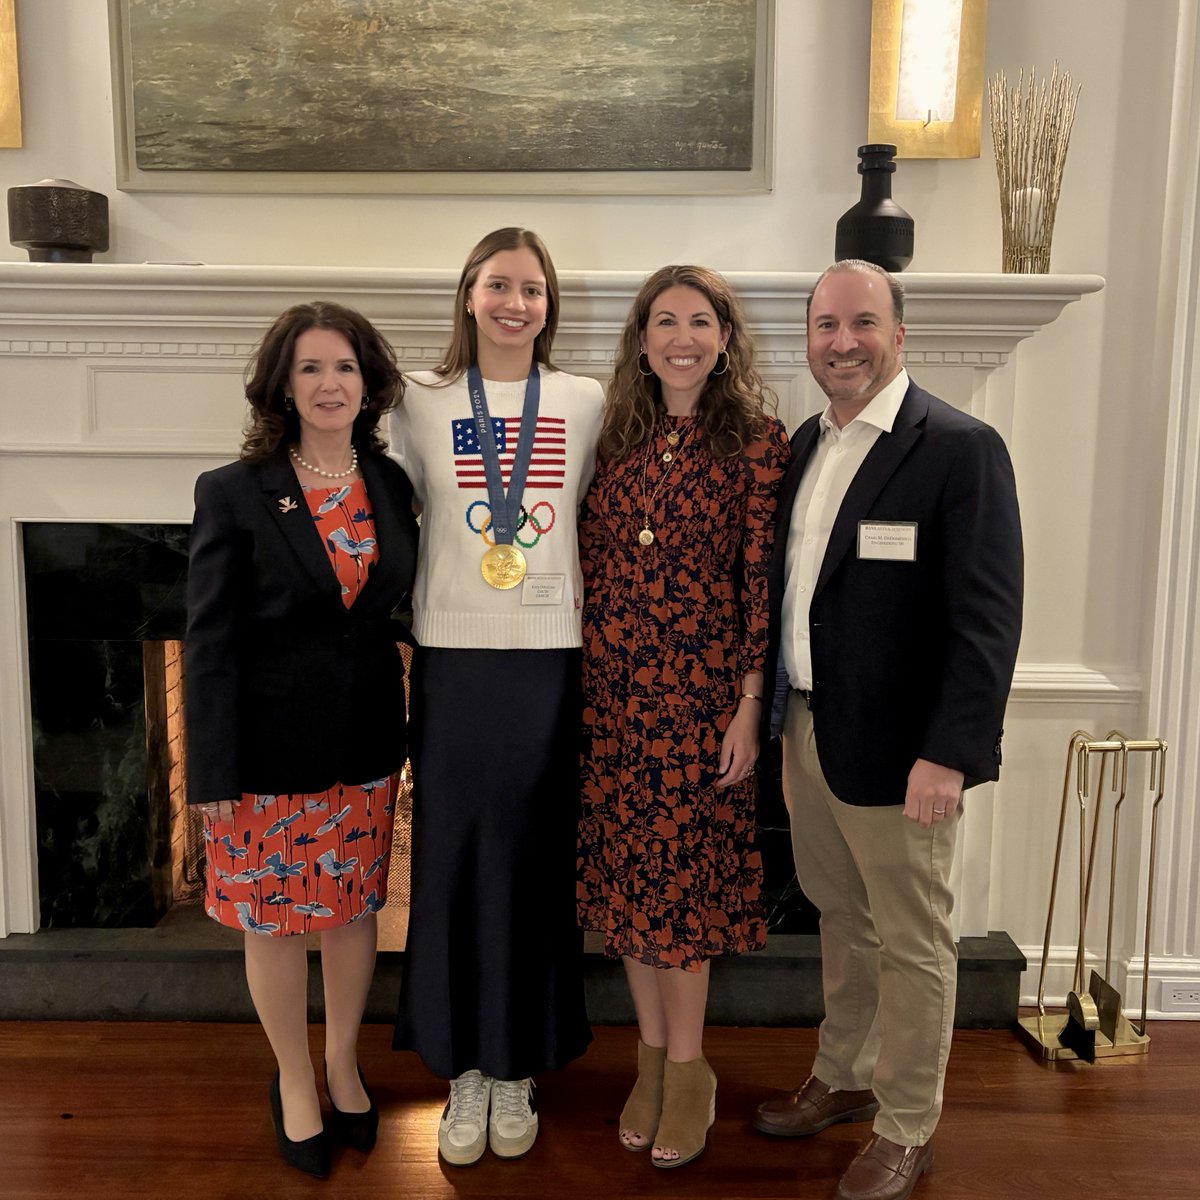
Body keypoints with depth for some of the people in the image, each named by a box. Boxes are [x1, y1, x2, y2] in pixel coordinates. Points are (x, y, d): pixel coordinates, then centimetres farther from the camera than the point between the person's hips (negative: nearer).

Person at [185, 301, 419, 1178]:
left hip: (366, 745, 3)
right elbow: (210, 643, -9)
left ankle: (343, 1064, 40)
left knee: (355, 909, 16)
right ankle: (295, 1080, 35)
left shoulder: (390, 485, 2)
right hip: (272, 751, -3)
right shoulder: (234, 494, -9)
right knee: (275, 919, 11)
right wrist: (215, 774, -12)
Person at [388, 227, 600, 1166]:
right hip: (454, 660, 0)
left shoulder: (585, 404, 4)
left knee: (535, 861, 9)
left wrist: (590, 615, 3)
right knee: (454, 858, 7)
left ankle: (517, 1070, 28)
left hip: (551, 661, 0)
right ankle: (463, 1069, 27)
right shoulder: (422, 402, 3)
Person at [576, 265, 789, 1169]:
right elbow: (589, 565, 10)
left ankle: (687, 1067, 27)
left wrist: (750, 707, -11)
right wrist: (582, 677, 7)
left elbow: (766, 584, -8)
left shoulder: (757, 442, -5)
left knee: (682, 876, 5)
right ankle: (653, 1054, 32)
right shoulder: (618, 439, 7)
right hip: (612, 690, 4)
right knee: (629, 873, 12)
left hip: (700, 693, -4)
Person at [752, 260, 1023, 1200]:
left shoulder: (962, 448, -13)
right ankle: (844, 1077, 42)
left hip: (898, 750, -6)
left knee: (911, 944, 9)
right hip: (807, 733, 7)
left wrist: (949, 754, -22)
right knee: (841, 921, 22)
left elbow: (988, 617, -17)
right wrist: (780, 714, 10)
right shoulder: (805, 444, 10)